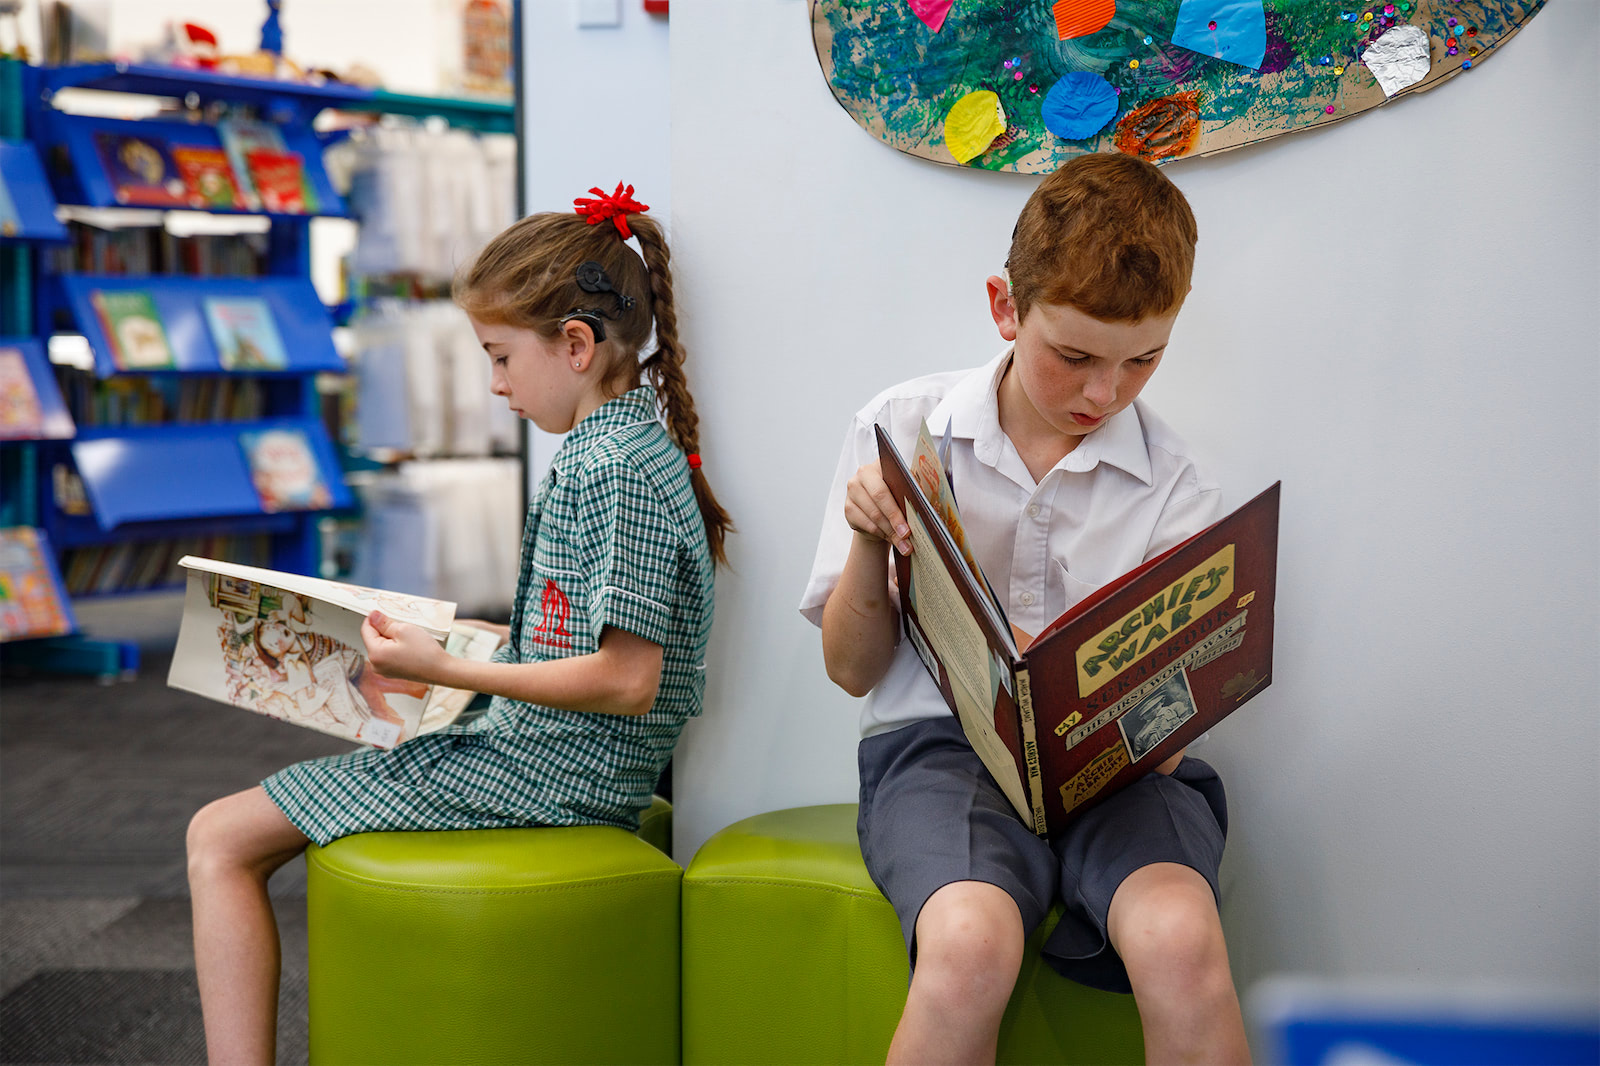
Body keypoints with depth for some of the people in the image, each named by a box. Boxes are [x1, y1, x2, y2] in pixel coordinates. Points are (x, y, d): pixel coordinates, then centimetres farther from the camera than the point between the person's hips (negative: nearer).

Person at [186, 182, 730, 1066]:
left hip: (546, 771, -11)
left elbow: (627, 680, -25)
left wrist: (447, 671, -22)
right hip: (546, 754, 11)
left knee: (221, 838, -7)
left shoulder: (612, 467, -20)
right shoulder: (630, 442, 11)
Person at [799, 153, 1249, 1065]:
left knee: (1180, 941, -34)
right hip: (941, 741, 0)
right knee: (969, 942, -35)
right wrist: (869, 540, -8)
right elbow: (853, 670, 10)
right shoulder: (901, 429, 4)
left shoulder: (1177, 492, 4)